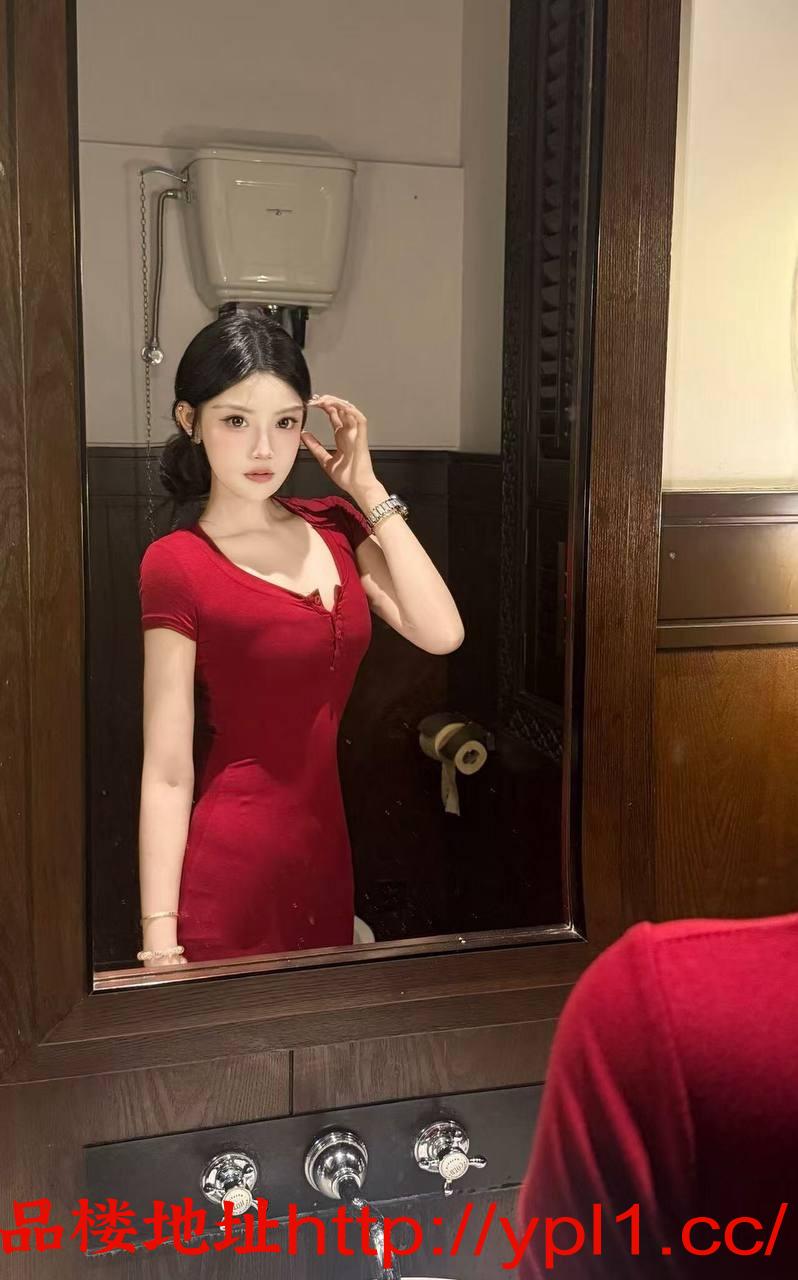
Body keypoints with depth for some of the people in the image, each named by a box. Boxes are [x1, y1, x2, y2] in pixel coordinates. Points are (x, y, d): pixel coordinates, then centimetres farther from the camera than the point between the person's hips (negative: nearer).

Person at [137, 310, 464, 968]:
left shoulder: (333, 526, 7)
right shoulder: (177, 564, -11)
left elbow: (441, 632, -7)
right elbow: (167, 773, -13)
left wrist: (367, 489, -4)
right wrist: (159, 938, -16)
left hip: (325, 849, 6)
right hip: (230, 865, -6)